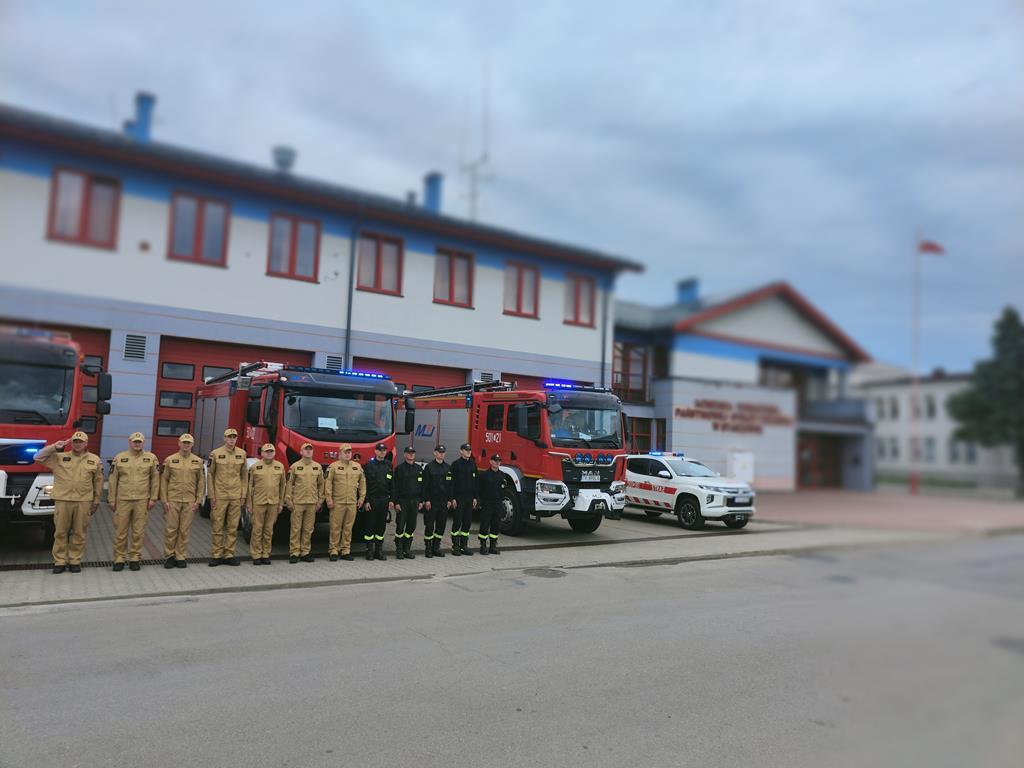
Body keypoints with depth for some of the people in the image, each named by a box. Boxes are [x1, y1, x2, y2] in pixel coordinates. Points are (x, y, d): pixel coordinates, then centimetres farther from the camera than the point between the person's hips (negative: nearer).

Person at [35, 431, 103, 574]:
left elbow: (98, 482, 9)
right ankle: (59, 561, 14)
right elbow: (39, 458, 3)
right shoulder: (59, 457, 8)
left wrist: (96, 501, 7)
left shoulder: (94, 460, 7)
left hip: (84, 502, 0)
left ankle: (75, 561, 15)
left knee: (79, 533, 5)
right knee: (60, 532, 4)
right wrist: (54, 447, -7)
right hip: (62, 501, 0)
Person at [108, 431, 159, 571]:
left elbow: (155, 479, 5)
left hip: (142, 501, 0)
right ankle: (119, 559, 14)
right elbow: (113, 480, 6)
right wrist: (111, 500, 3)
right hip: (122, 500, 0)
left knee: (138, 532, 5)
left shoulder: (151, 458, 4)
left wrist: (153, 498, 0)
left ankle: (135, 558, 15)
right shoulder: (119, 458, 5)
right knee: (120, 531, 4)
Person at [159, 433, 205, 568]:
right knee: (170, 529, 1)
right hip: (172, 501, -1)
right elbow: (163, 480, 3)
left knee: (184, 531, 4)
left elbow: (201, 482, 7)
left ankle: (181, 557, 13)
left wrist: (198, 500, 1)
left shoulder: (198, 461, 6)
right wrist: (164, 500, -3)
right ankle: (169, 556, 14)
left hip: (189, 502, 1)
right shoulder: (170, 460, 3)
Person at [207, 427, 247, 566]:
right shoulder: (216, 454, -1)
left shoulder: (242, 454, 6)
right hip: (220, 496, -2)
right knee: (217, 526, 2)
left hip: (236, 497, 2)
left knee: (233, 527, 6)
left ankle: (229, 554, 13)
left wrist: (243, 495, 5)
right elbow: (210, 475, 1)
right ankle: (216, 555, 10)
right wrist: (211, 495, -3)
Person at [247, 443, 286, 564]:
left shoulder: (280, 466, 7)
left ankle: (266, 555, 16)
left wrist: (281, 503, 8)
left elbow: (282, 486, 11)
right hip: (258, 503, -2)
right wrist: (249, 504, -1)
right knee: (257, 529, 2)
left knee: (269, 530, 7)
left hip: (273, 503, 2)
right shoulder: (255, 467, 1)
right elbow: (250, 486, 2)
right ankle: (256, 555, 10)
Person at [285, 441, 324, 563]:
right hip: (297, 503, -3)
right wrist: (289, 500, -3)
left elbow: (321, 484, 13)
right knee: (296, 528, 0)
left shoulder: (318, 467, 9)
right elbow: (289, 484, 2)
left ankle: (305, 552, 14)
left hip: (312, 503, 3)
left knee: (308, 529, 6)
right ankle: (294, 553, 6)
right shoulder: (295, 466, 1)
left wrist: (320, 501, 8)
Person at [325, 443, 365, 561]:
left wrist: (361, 498, 11)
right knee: (335, 527, -1)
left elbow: (362, 482, 16)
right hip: (337, 503, -3)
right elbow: (328, 483, -3)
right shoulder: (333, 466, -1)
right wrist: (329, 499, -8)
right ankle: (333, 550, 7)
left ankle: (345, 550, 14)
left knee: (348, 528, 7)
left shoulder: (357, 466, 11)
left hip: (352, 503, 4)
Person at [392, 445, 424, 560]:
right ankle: (399, 550, 7)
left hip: (414, 501, 4)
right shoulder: (399, 468, -2)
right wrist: (396, 502, -11)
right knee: (400, 526, -2)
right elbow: (395, 487, -5)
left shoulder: (419, 469, 11)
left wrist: (421, 501, 7)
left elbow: (422, 485, 13)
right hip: (402, 501, -4)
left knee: (411, 526, 6)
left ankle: (407, 549, 14)